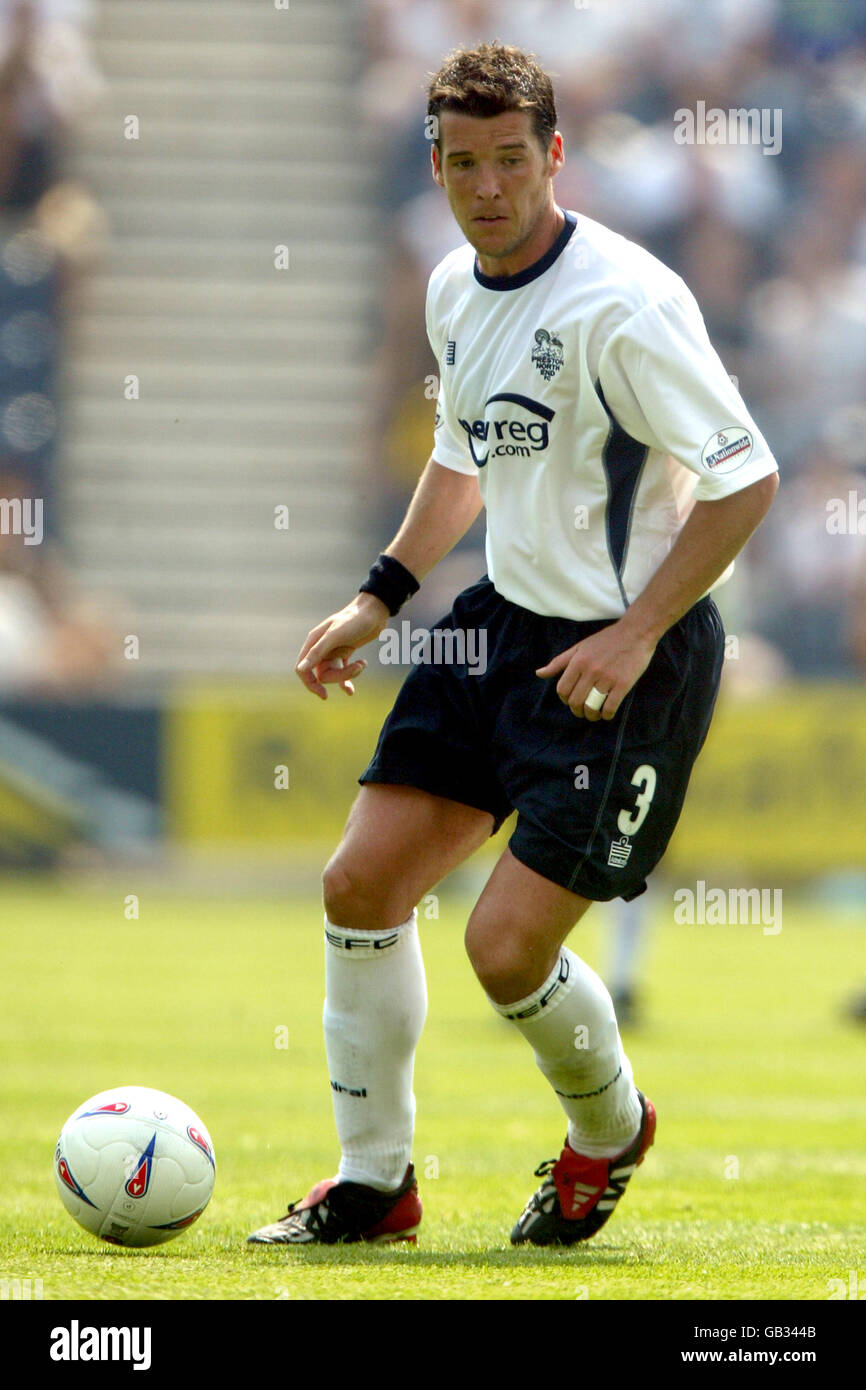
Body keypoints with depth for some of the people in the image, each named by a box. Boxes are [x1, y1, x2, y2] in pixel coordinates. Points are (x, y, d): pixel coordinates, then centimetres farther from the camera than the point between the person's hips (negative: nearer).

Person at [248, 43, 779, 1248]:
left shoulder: (622, 304, -21)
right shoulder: (454, 290, 5)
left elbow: (745, 479, -19)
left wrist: (636, 638, -22)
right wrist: (380, 599, 15)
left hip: (630, 653, -8)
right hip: (508, 619, 8)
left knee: (507, 947, -10)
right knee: (361, 885, 2)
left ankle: (610, 1131, 22)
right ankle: (373, 1182, 16)